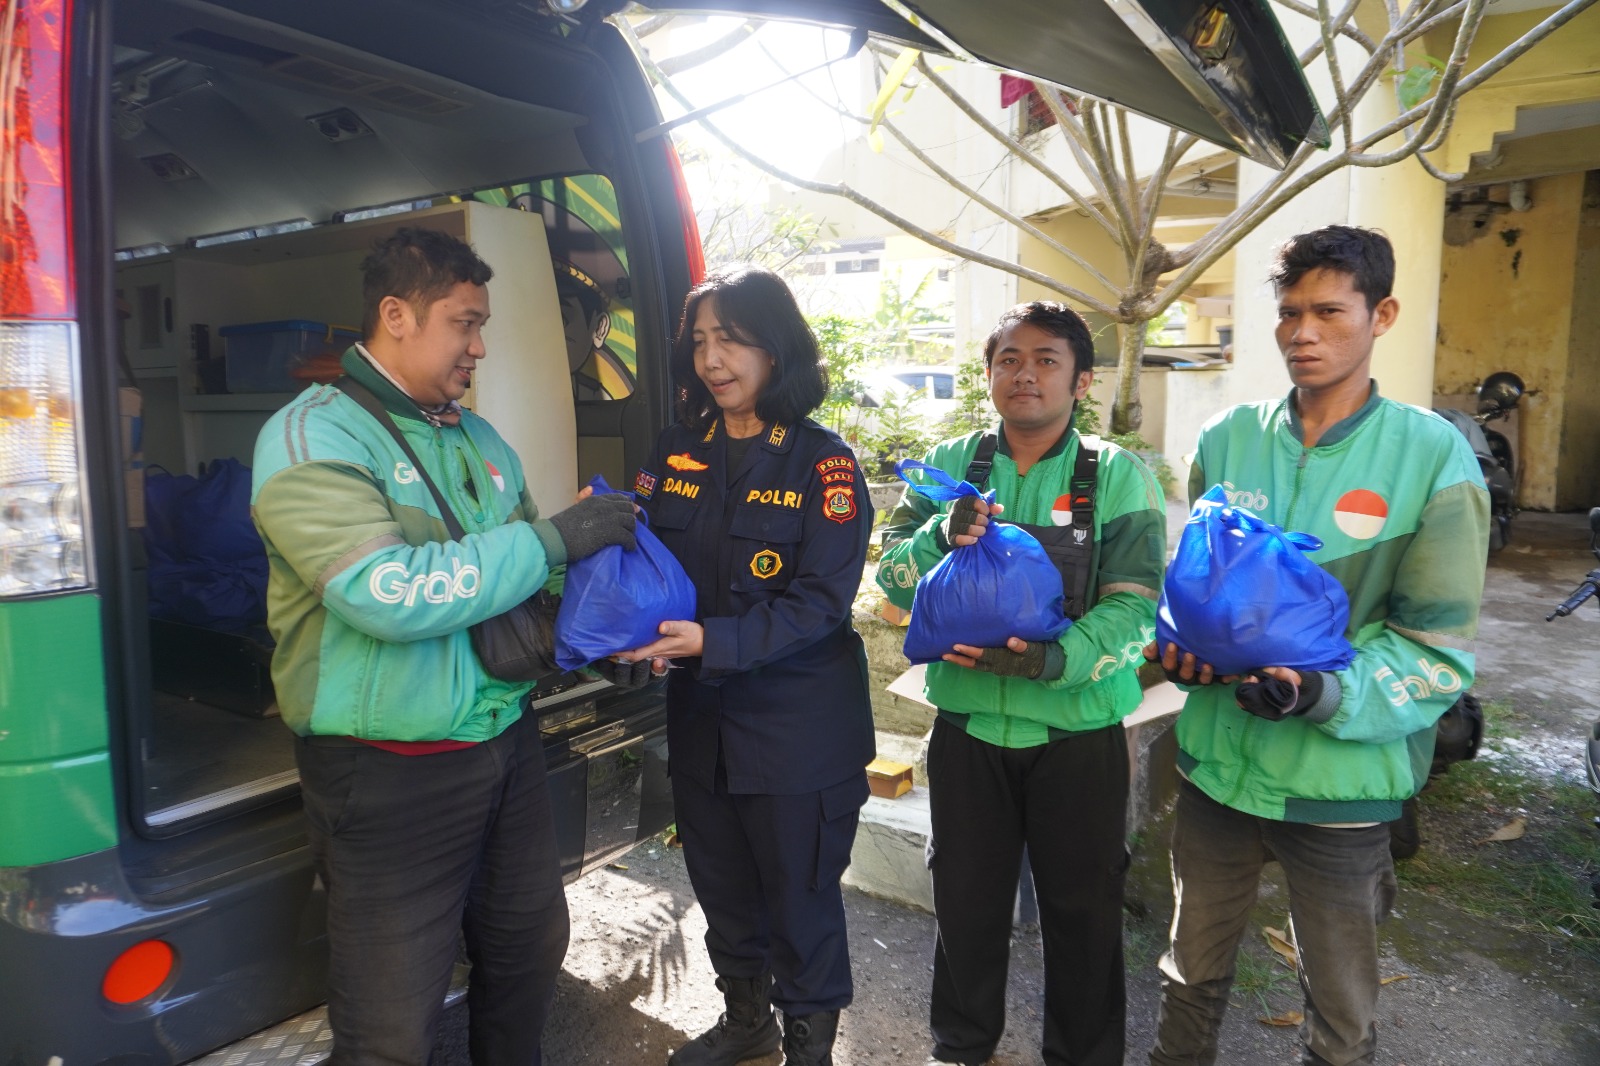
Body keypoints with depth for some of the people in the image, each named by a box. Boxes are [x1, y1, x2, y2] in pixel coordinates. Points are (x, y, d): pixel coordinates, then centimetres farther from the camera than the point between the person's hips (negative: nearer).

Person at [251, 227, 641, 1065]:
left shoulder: (479, 440, 11)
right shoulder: (312, 438, -13)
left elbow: (522, 570, 17)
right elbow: (388, 593, -26)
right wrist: (555, 538, -21)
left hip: (507, 746, 7)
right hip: (391, 776, -7)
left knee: (532, 951, 21)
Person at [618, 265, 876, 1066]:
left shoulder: (822, 464, -12)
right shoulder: (676, 456, 3)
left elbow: (821, 600, -18)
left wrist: (713, 642, -28)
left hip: (798, 727, -5)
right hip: (702, 719, 5)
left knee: (800, 897, 11)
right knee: (721, 887, 21)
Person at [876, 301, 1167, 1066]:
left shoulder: (1117, 476, -7)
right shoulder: (951, 465, 0)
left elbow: (1133, 603, -14)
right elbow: (892, 574, -4)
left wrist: (1056, 658, -30)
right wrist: (940, 535, -25)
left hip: (1078, 733, -2)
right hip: (967, 727, 2)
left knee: (1082, 909, 16)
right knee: (966, 897, 19)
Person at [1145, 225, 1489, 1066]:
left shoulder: (1433, 456, -10)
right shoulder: (1227, 441, -1)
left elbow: (1439, 648, -10)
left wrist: (1327, 693, -26)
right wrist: (1183, 649, -12)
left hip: (1344, 776, -2)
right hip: (1217, 759, 3)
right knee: (1193, 973, 22)